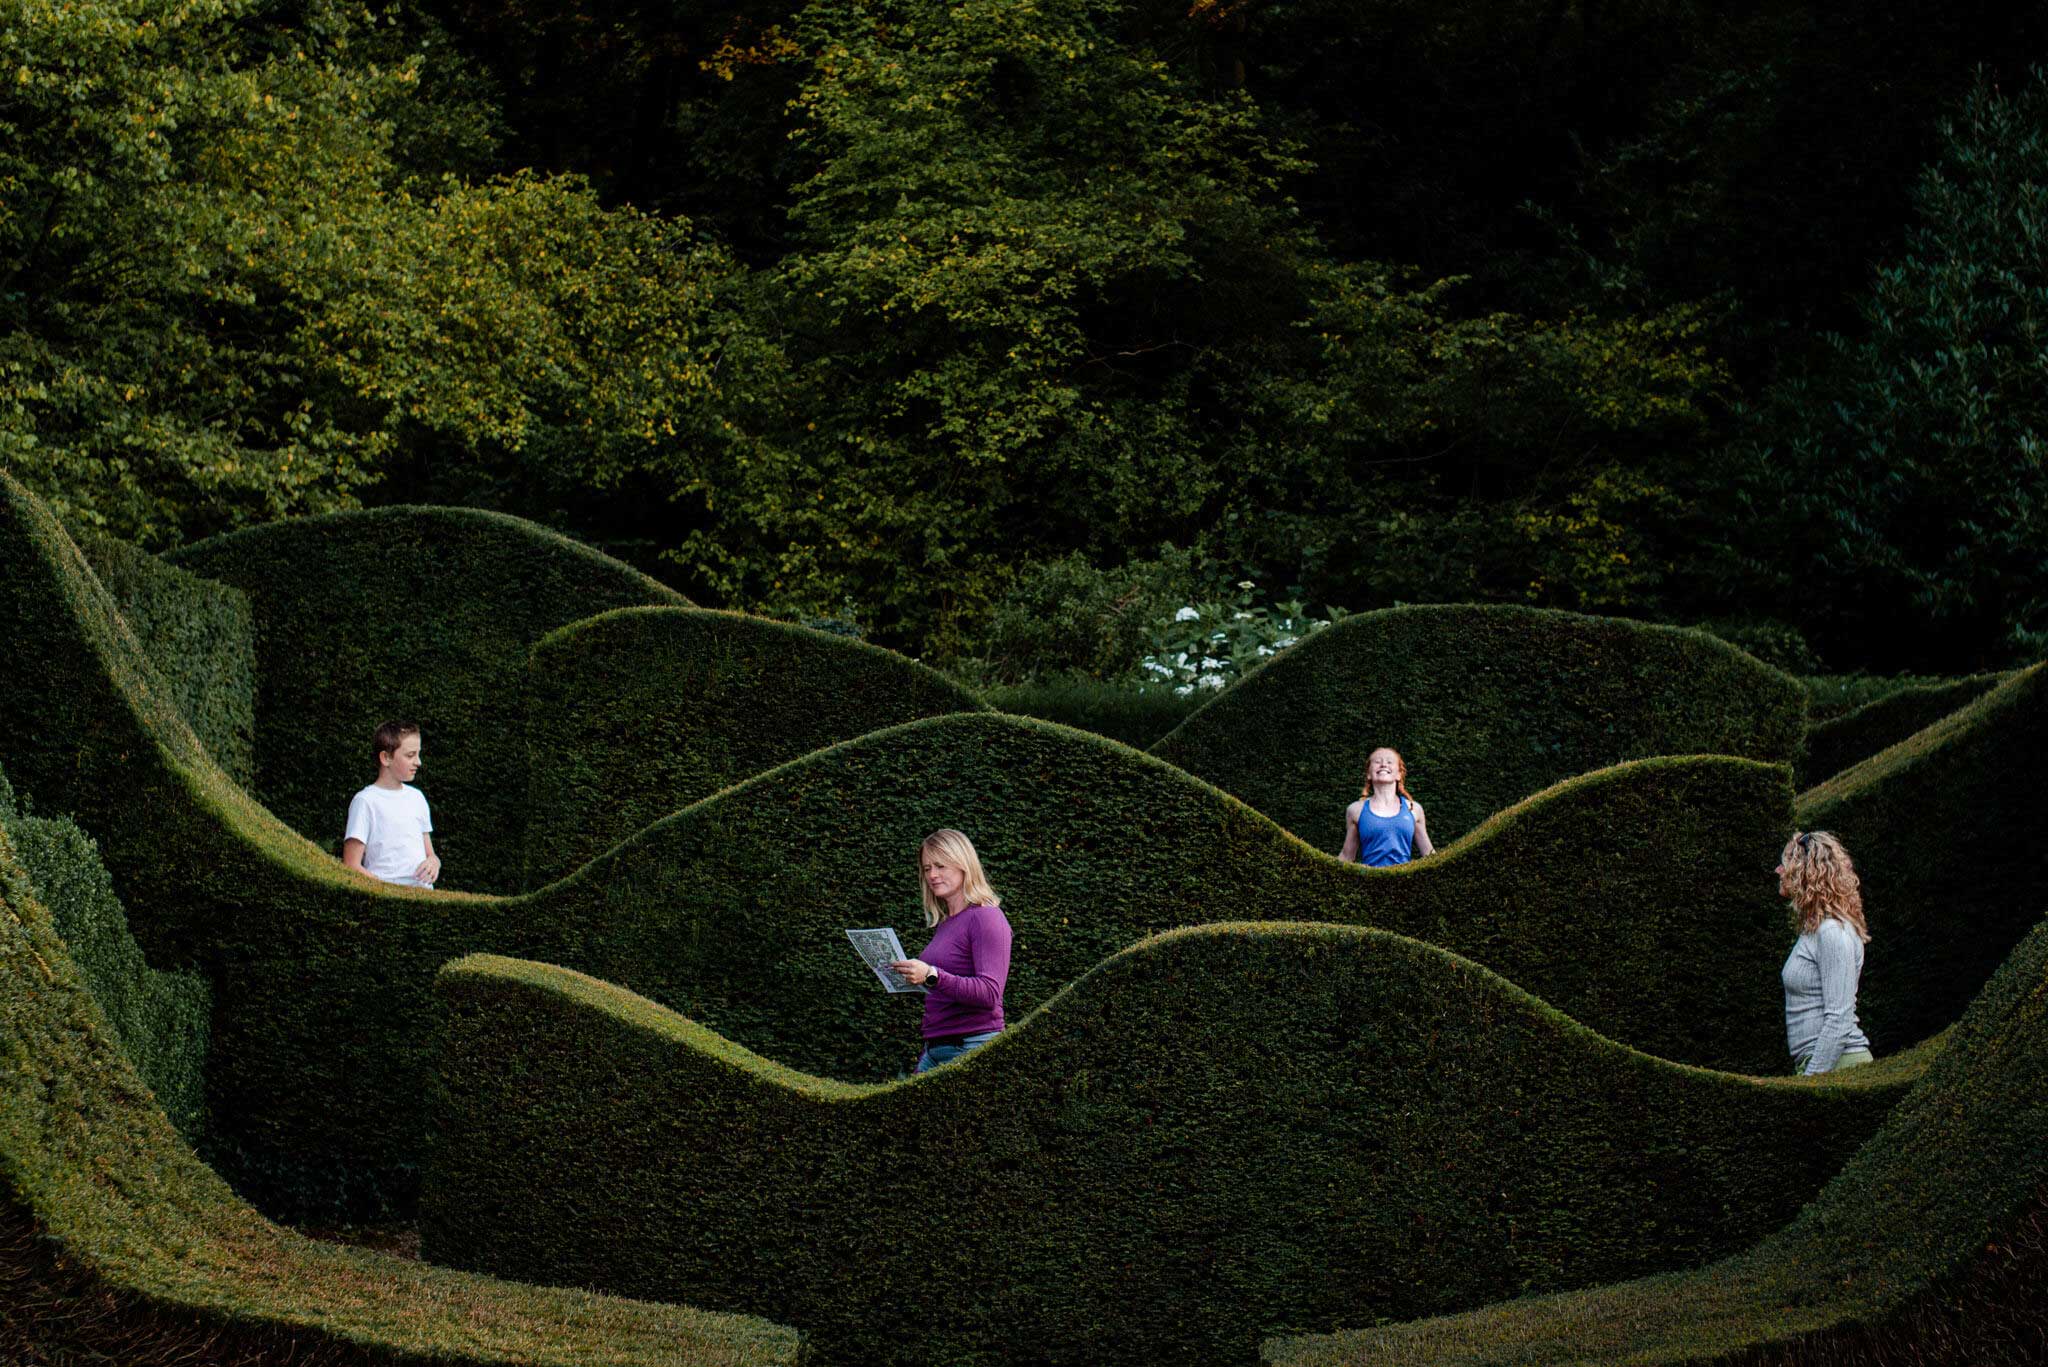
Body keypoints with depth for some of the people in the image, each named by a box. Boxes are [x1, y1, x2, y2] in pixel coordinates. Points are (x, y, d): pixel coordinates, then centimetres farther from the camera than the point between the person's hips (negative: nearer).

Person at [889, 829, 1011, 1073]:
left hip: (971, 1051, -7)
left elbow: (990, 994, -17)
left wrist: (931, 976, -27)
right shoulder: (944, 923, 17)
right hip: (934, 1050, 7)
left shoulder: (987, 918, -6)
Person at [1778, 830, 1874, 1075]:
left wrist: (1809, 1081, -20)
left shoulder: (1833, 933, -13)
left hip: (1836, 1064, -9)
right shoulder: (1813, 929, 16)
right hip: (1814, 1061, 9)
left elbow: (1838, 1020, -18)